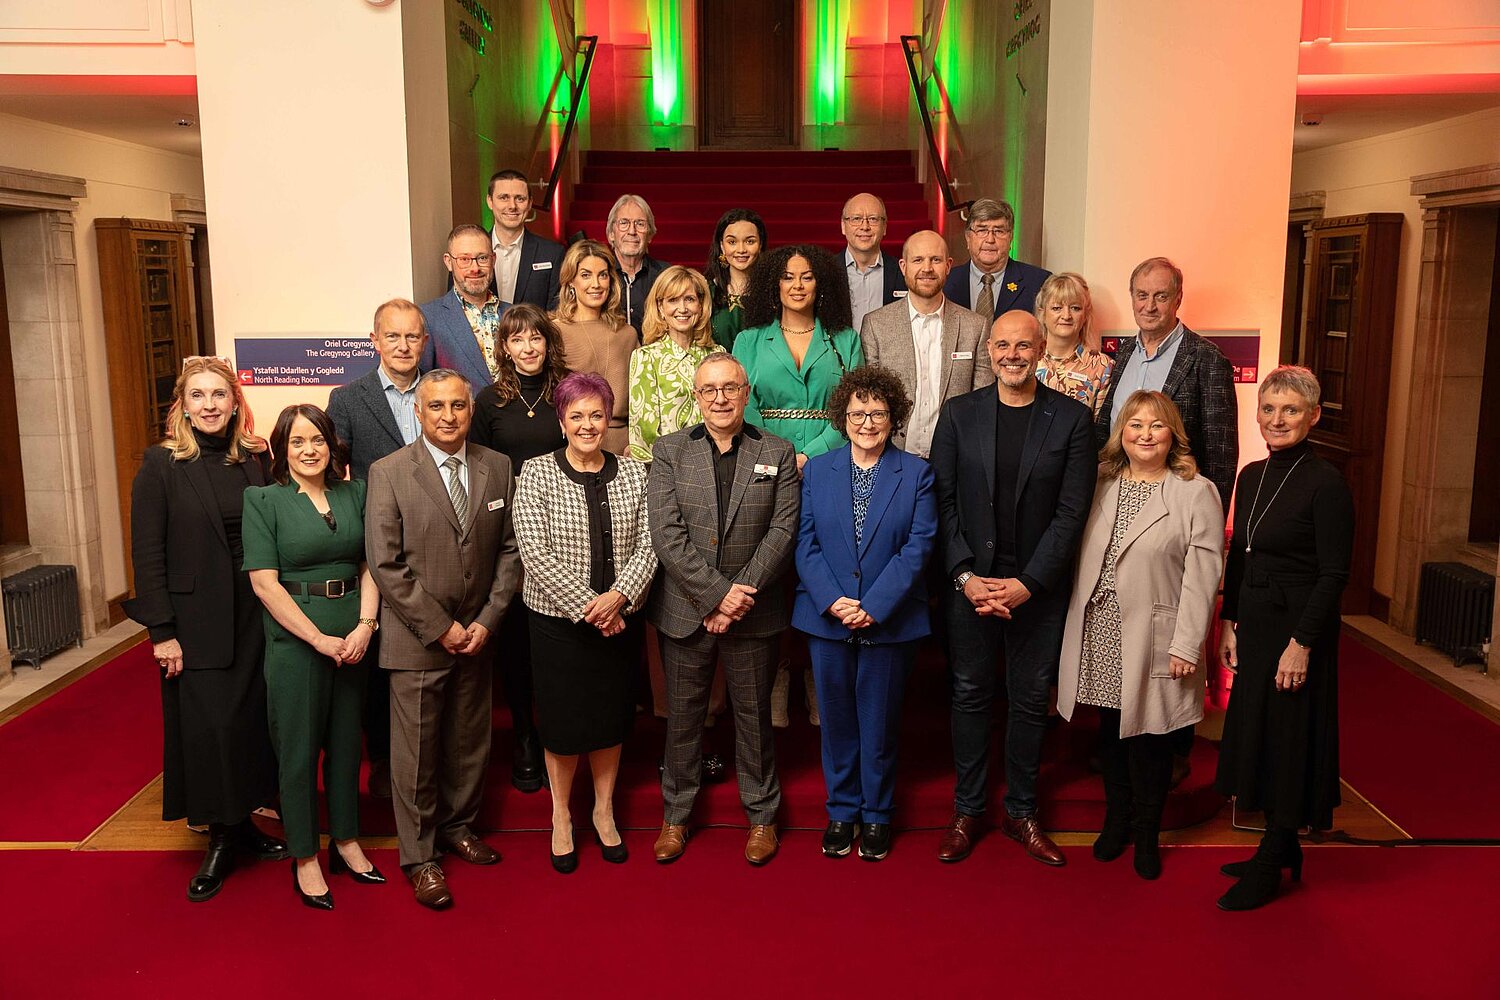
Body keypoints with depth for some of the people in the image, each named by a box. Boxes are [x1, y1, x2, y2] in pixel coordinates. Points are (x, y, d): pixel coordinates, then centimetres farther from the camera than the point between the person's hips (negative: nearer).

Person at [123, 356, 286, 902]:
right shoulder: (161, 465, -6)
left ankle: (242, 822, 27)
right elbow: (147, 554, -7)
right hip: (196, 622, -3)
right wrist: (161, 631, -11)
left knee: (252, 718, 9)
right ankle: (220, 837, 17)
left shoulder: (256, 459, 3)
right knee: (207, 727, 1)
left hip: (255, 615, 3)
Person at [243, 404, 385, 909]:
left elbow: (370, 565, 5)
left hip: (353, 637, 4)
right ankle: (304, 858, 19)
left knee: (346, 740, 13)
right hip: (294, 637, -4)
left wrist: (365, 625, -10)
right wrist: (319, 639, -14)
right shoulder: (264, 500, -5)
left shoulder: (354, 493, 6)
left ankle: (346, 841, 29)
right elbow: (264, 582, -10)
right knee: (299, 747, 6)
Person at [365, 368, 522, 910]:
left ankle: (458, 825, 37)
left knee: (471, 742, 15)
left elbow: (510, 549, 5)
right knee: (416, 752, 5)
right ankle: (418, 857, 21)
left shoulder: (498, 468, 3)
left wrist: (487, 620, -4)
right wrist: (440, 627, -12)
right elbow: (386, 564, -11)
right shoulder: (389, 473, -8)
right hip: (416, 640, -3)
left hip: (476, 636, 4)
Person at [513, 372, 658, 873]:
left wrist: (618, 596, -19)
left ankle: (604, 811, 34)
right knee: (563, 719, 8)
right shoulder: (537, 473, -8)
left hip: (618, 618, 3)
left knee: (611, 716, 14)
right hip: (558, 620, -2)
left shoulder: (633, 473, 1)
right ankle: (560, 816, 30)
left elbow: (647, 545, -3)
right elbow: (536, 553, -15)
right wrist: (588, 606, -19)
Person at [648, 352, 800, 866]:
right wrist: (717, 593, -16)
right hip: (684, 611, 0)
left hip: (755, 612, 0)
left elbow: (783, 530, -6)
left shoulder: (777, 453, 2)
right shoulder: (668, 451, 1)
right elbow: (666, 535, -8)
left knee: (754, 716, 12)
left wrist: (741, 595, -15)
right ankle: (676, 815, 29)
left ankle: (762, 815, 29)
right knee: (682, 715, 12)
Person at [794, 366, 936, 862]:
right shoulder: (816, 470, 5)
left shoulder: (916, 474, 0)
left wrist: (874, 607, -16)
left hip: (890, 621, -1)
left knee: (879, 723, 9)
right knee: (836, 722, 11)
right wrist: (832, 601, -14)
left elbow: (917, 547, -7)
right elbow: (806, 545, 0)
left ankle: (876, 815, 25)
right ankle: (842, 811, 27)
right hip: (828, 620, 2)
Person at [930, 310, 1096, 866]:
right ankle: (967, 810, 24)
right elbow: (943, 502, 0)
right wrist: (966, 577, -11)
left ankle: (1021, 811, 26)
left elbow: (1072, 510, -6)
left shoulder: (1071, 419, -2)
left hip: (1038, 587, 0)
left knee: (1030, 700, 10)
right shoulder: (958, 414, 2)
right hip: (969, 584, 1)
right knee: (970, 695, 9)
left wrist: (1027, 583, -13)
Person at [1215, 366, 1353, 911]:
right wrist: (1229, 623, 10)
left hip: (1298, 626, -7)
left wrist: (1302, 642, -19)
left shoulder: (1325, 483, -15)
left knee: (1287, 739, 3)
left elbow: (1333, 574, -16)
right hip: (1254, 624, 7)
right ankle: (1282, 847, 31)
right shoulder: (1252, 476, 7)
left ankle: (1270, 867, 15)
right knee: (1257, 734, 15)